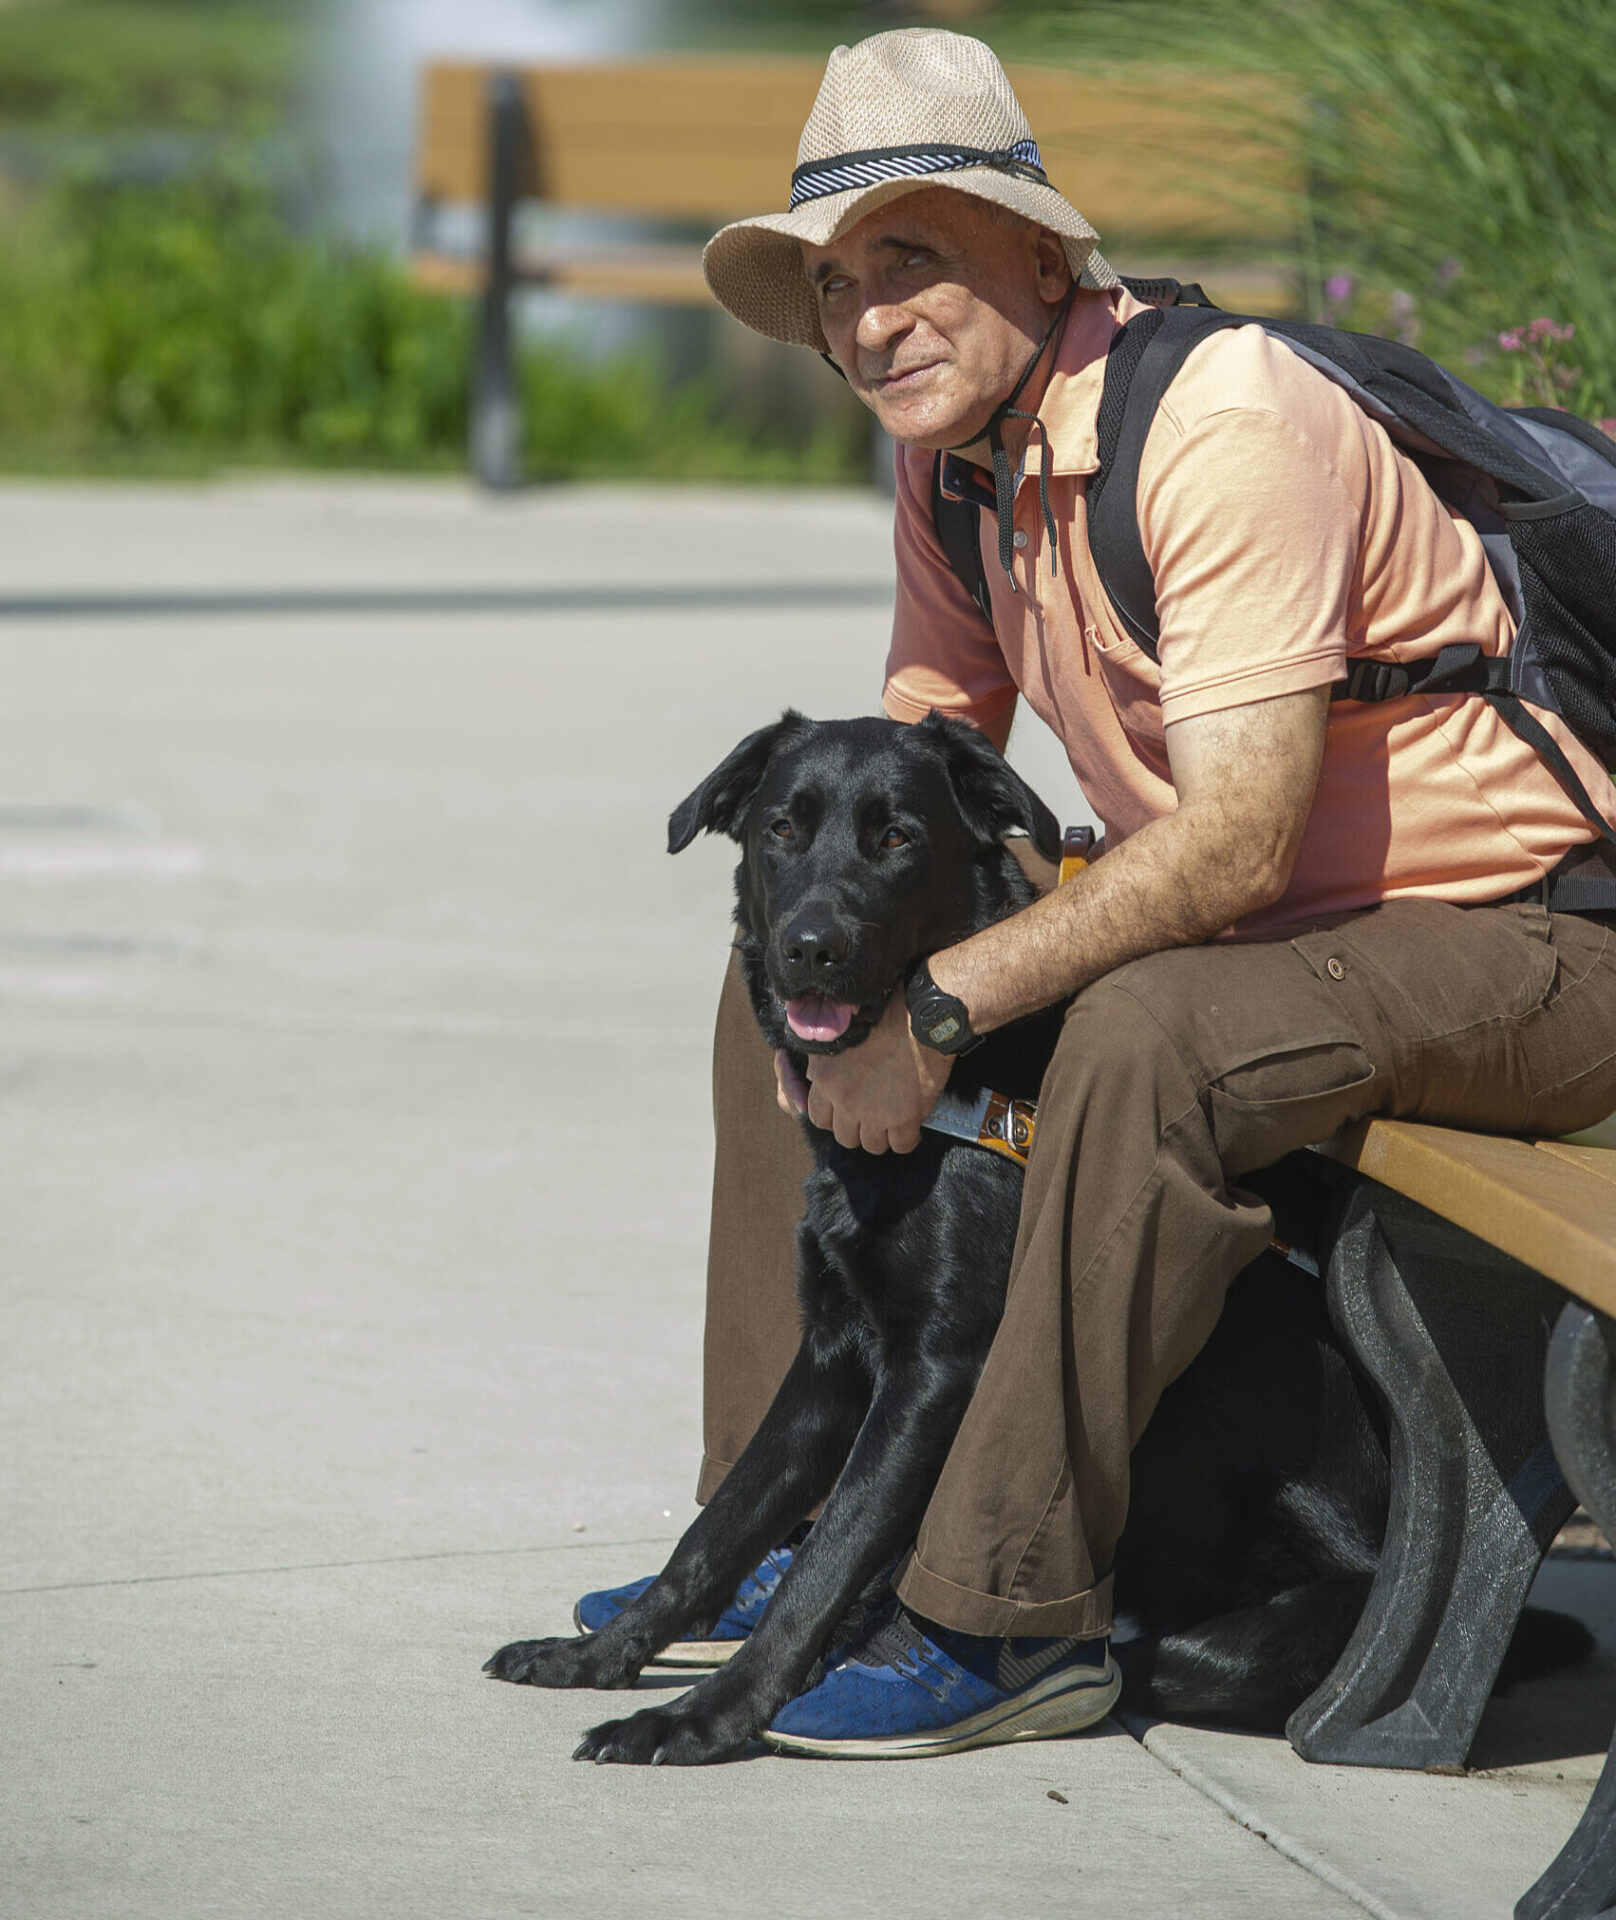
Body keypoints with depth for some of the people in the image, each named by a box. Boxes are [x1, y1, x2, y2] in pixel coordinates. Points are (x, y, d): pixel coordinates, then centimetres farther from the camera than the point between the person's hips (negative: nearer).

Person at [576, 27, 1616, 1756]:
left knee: (1148, 1033, -37)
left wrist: (944, 999, -32)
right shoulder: (956, 450, 2)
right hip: (1240, 922, 9)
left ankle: (1008, 1612, -29)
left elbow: (1236, 839, -32)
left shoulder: (1221, 425, -26)